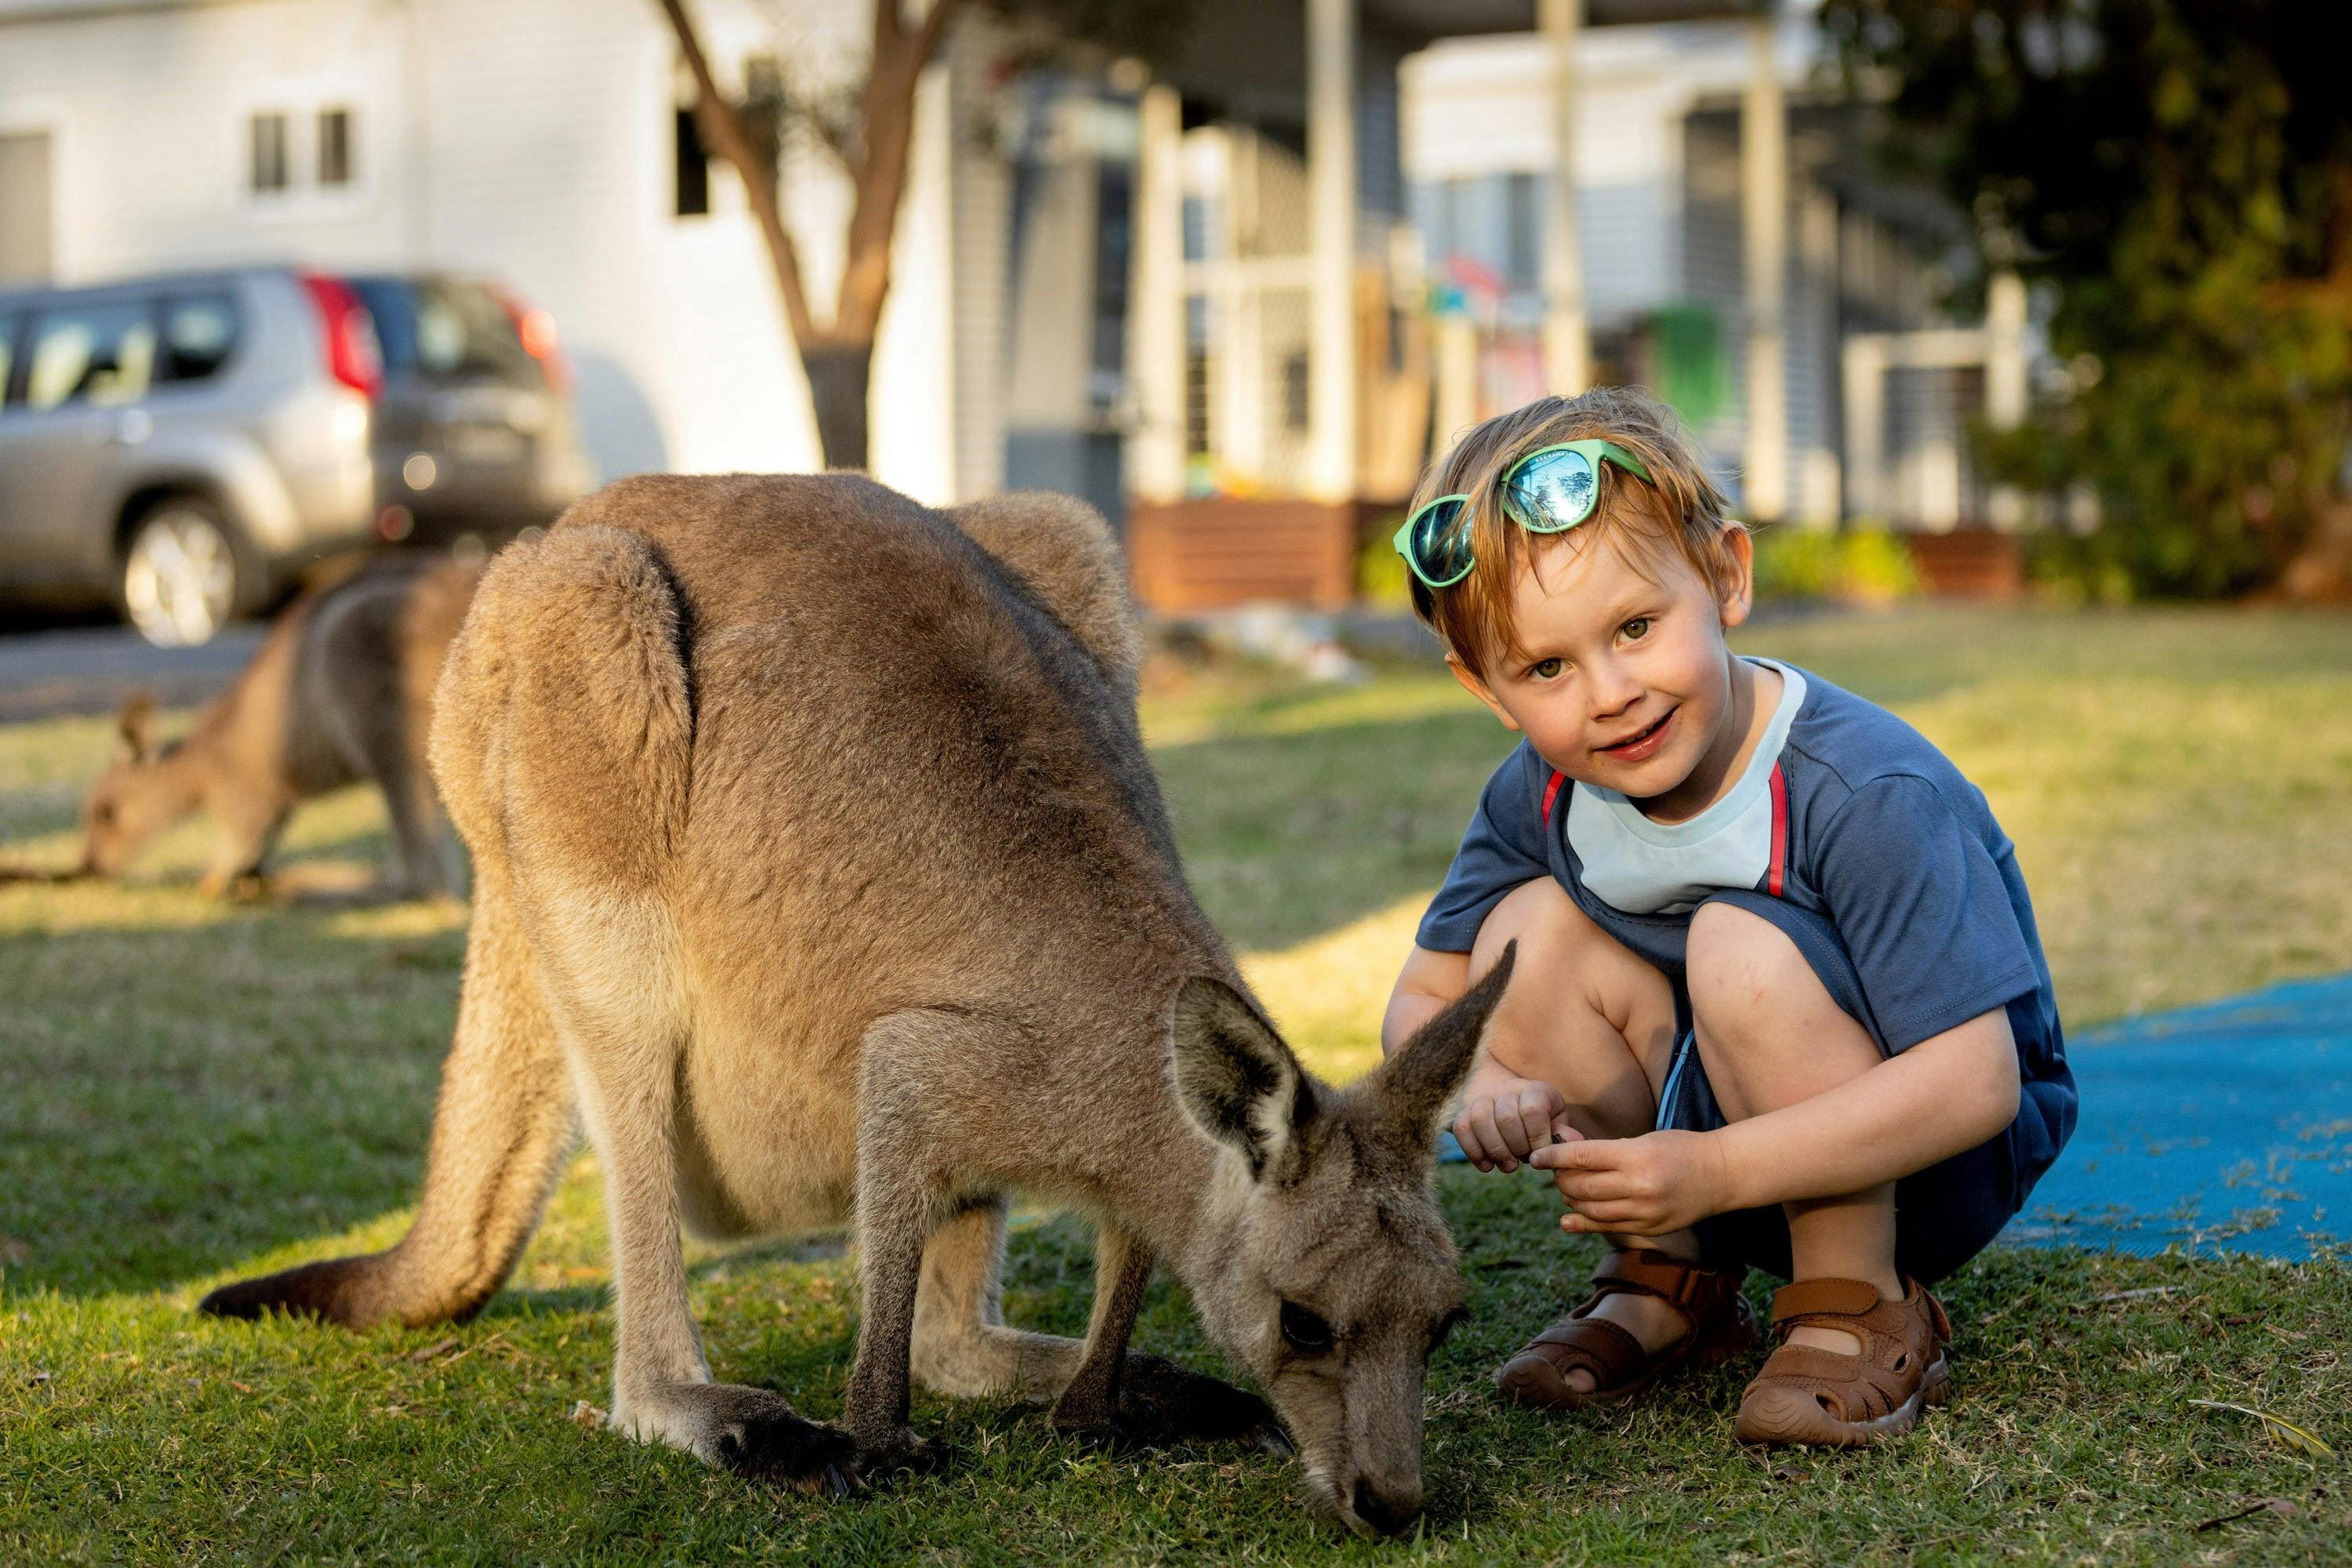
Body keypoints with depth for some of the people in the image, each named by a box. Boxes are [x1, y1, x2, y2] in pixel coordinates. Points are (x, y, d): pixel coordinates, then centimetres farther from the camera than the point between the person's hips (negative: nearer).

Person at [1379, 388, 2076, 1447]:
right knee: (1529, 932, -16)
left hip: (1941, 1164, -6)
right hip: (1705, 1125, 6)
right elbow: (1422, 1002, -1)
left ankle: (1864, 1313, -14)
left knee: (1743, 948, -32)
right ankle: (1665, 1284, 1)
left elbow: (1978, 1081, -33)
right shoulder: (1539, 794, -10)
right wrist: (1475, 1085, -26)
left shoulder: (1865, 794, -29)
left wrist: (1713, 1171, -39)